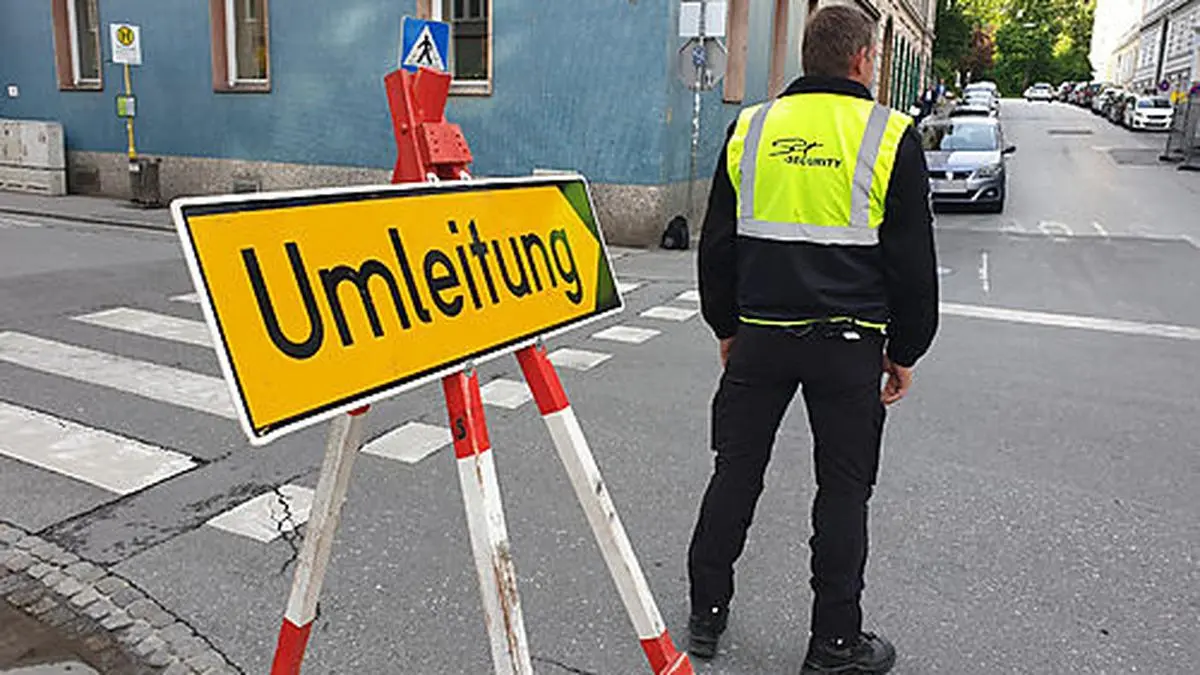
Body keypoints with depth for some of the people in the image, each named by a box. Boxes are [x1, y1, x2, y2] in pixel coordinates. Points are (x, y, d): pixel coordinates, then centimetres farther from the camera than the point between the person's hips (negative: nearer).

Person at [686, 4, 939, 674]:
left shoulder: (751, 128, 6)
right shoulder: (890, 136, -3)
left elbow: (716, 244, 10)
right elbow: (913, 260, -2)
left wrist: (727, 328, 20)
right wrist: (904, 352, 8)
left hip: (760, 334, 3)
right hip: (849, 341, -2)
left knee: (736, 470, 14)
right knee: (844, 488, 9)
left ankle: (707, 614, 25)